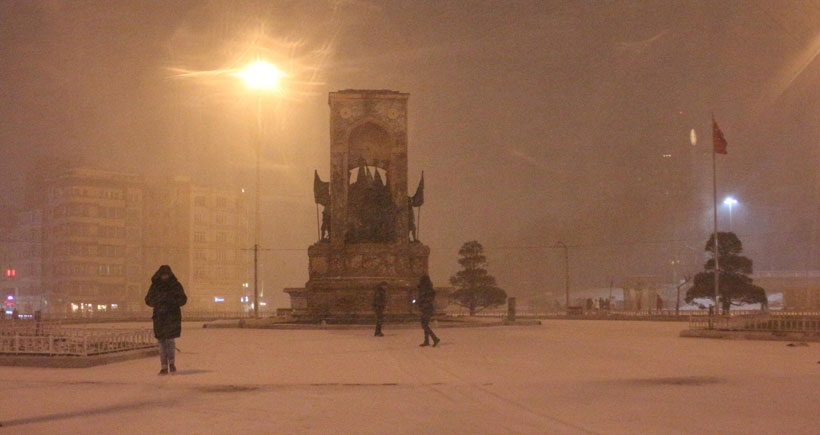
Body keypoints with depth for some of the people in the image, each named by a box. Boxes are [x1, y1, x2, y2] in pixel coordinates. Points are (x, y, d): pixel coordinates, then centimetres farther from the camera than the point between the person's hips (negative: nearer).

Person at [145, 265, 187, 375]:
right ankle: (164, 367, 8)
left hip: (172, 316, -2)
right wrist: (158, 300, -16)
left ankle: (171, 362, 8)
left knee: (170, 340, -12)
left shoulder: (176, 285, 2)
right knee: (162, 342, 2)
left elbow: (183, 299, -2)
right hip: (159, 316, 2)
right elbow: (148, 300, 4)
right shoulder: (155, 286, 7)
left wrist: (172, 300, -20)